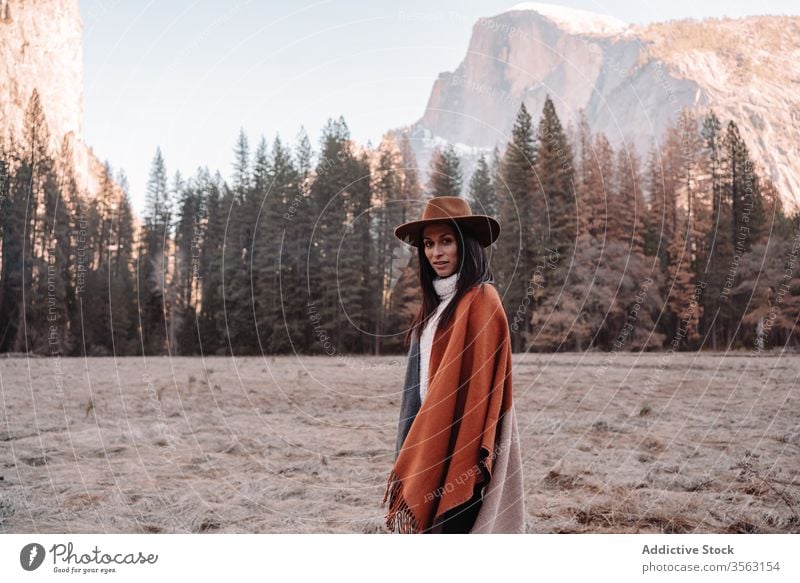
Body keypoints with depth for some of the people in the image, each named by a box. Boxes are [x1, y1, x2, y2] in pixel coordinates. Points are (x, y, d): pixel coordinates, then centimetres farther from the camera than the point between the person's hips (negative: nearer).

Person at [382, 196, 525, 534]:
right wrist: (412, 456, 14)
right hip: (434, 443, 9)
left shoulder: (480, 301, -13)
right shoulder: (440, 301, 15)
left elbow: (473, 382, -19)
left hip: (458, 445, -9)